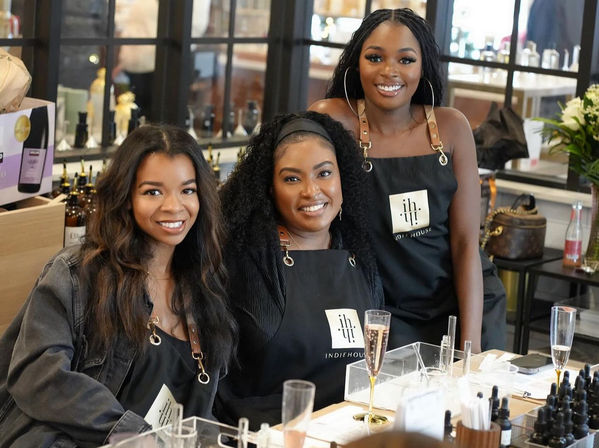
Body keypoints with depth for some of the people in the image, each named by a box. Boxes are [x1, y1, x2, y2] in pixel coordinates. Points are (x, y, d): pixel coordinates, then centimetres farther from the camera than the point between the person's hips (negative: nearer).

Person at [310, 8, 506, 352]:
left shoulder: (451, 127, -1)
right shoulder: (332, 120, -7)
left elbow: (466, 241, -2)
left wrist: (471, 343, -10)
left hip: (464, 301, 2)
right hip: (383, 313, -2)